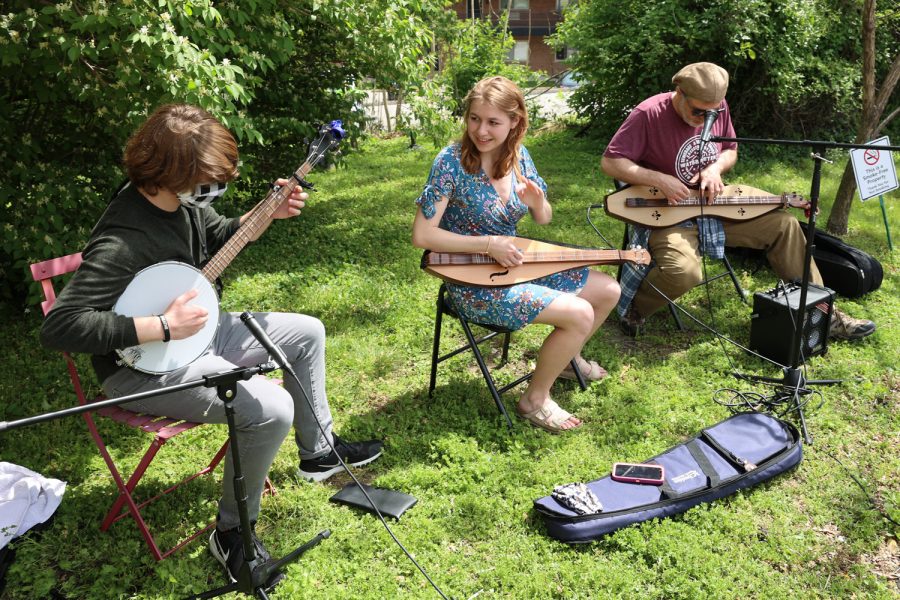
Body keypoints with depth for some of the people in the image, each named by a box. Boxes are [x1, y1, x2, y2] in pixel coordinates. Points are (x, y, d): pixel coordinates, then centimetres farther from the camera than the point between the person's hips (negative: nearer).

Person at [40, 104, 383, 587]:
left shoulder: (183, 200, -5)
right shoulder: (123, 241, -32)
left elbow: (221, 236, 15)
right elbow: (60, 327, -36)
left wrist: (268, 213, -3)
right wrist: (165, 326, -34)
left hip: (196, 331, 10)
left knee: (307, 332, 13)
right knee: (271, 408, -28)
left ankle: (318, 452, 28)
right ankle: (232, 533, -2)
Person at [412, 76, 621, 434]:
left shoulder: (518, 156, -1)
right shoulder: (452, 161, -19)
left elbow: (543, 220, 8)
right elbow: (422, 235, -21)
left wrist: (537, 202, -17)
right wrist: (488, 245, -25)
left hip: (513, 265, 7)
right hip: (473, 283, -7)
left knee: (608, 291, 8)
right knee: (579, 314, -20)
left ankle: (566, 357, 33)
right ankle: (535, 400, 0)